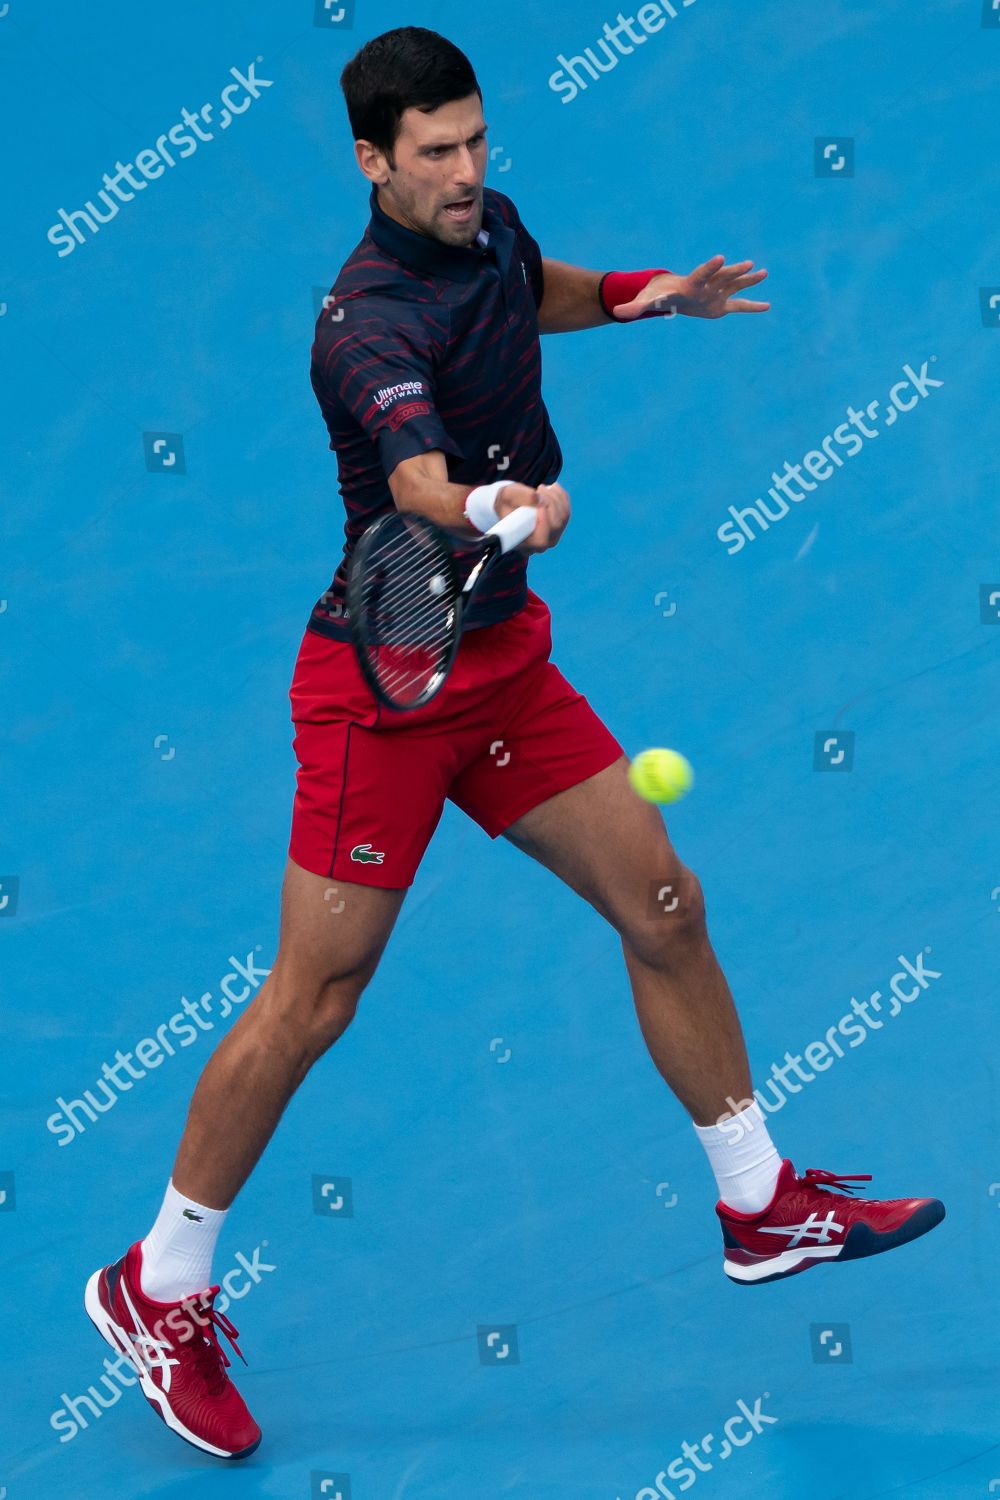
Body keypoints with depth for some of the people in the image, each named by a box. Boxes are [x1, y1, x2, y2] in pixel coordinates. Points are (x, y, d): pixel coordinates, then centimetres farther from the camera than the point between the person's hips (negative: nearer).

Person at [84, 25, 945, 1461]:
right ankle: (161, 1291, 12)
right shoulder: (372, 324, -25)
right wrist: (498, 507, -65)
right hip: (386, 683, -8)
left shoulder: (490, 227, 2)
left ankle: (763, 1205, 25)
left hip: (505, 659, 8)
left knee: (665, 907, 9)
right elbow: (419, 487, -44)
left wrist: (646, 296, 12)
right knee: (311, 1003, -3)